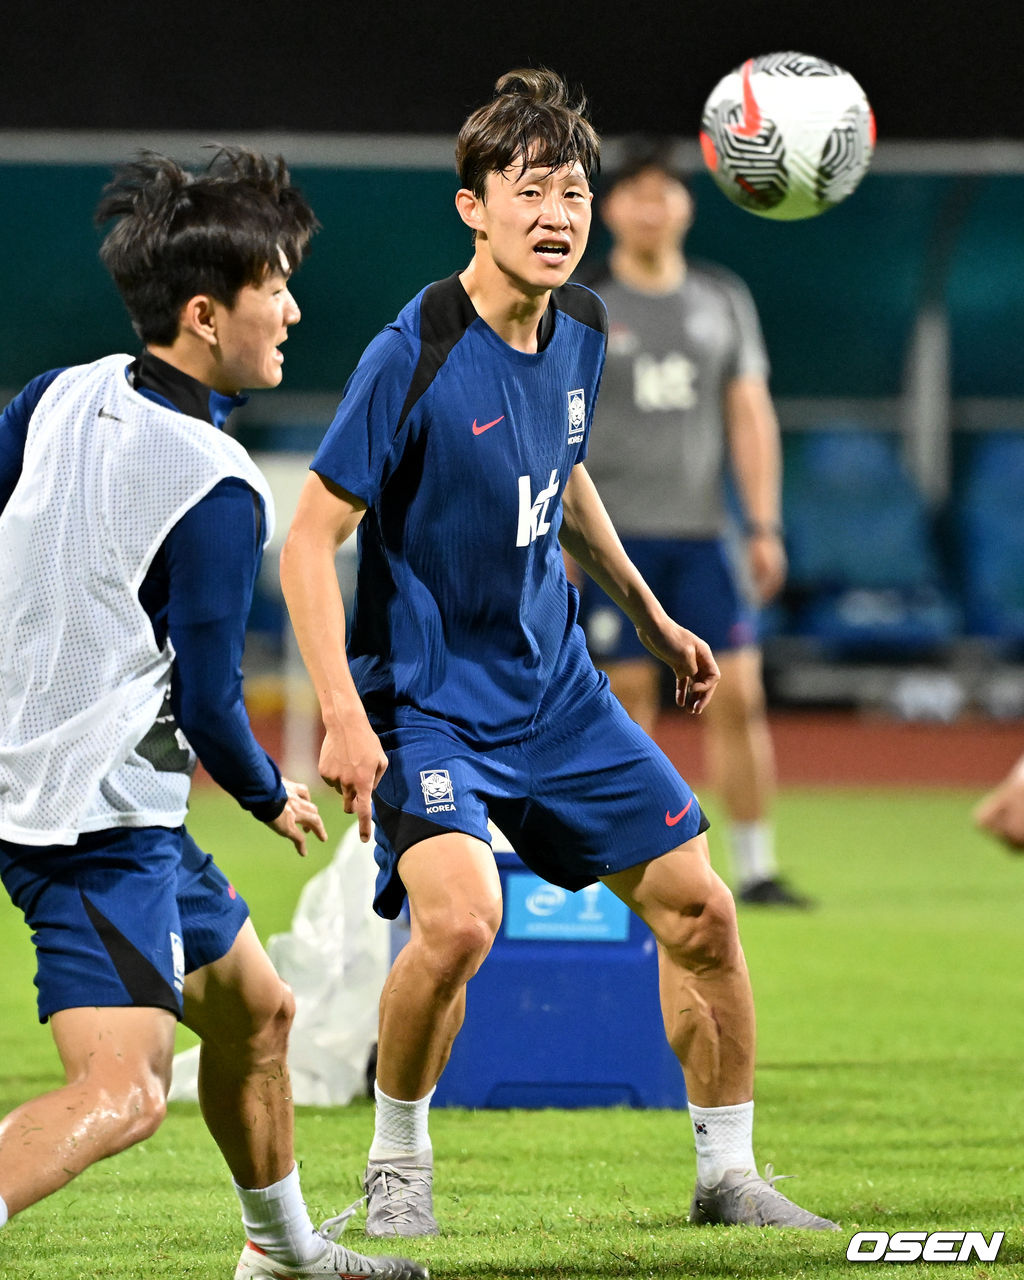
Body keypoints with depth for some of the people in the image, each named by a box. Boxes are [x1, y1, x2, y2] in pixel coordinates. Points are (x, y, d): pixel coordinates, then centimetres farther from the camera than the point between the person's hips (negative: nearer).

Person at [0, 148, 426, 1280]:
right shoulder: (215, 490, -18)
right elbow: (207, 704, -14)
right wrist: (273, 799, 4)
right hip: (103, 819, -9)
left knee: (254, 1009, 25)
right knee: (122, 1091, -22)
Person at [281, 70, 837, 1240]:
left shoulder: (579, 328, 1)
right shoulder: (414, 356, -20)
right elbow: (308, 540, -19)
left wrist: (649, 616, 25)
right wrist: (343, 717, -27)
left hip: (555, 689, 7)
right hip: (425, 696, -7)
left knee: (699, 909, 6)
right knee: (459, 917, -28)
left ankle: (728, 1175, 23)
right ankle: (397, 1164, -4)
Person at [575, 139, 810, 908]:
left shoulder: (724, 300, 11)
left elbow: (751, 415, 11)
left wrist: (765, 526, 3)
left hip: (703, 531, 3)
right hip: (615, 533, -3)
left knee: (738, 695, -4)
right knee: (629, 701, -4)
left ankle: (756, 868, 2)